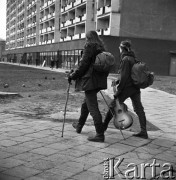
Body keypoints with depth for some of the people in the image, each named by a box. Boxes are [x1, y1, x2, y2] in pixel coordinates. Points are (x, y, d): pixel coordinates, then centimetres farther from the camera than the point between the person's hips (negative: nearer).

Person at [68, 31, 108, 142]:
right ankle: (79, 126, 36)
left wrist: (73, 76, -3)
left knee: (92, 107, -7)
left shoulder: (89, 46, -5)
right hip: (100, 80, 8)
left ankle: (100, 135, -8)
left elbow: (84, 64, -11)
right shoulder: (101, 48, 15)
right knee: (85, 104, 22)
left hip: (91, 80, -8)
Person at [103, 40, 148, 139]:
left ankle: (104, 126, 20)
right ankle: (144, 132, 9)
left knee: (113, 105, 7)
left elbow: (124, 77, -19)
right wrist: (117, 81, 17)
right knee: (139, 109, 7)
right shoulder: (133, 58, 12)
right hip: (135, 88, 8)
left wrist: (117, 92, -15)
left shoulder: (125, 59, -14)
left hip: (127, 88, -8)